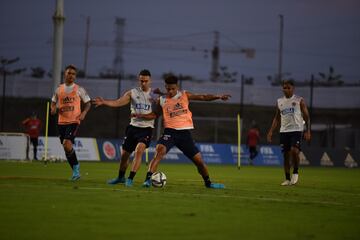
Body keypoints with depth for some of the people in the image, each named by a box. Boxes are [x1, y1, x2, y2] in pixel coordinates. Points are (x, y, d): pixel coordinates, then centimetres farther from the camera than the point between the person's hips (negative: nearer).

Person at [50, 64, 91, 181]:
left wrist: (84, 113, -9)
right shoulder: (58, 89, 10)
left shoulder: (79, 90, 2)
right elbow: (53, 102, 22)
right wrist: (53, 109, -1)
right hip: (61, 122, 4)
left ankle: (76, 166, -3)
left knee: (67, 144, -22)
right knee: (66, 147, 7)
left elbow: (88, 103, 9)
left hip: (74, 121, -4)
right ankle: (75, 171, 20)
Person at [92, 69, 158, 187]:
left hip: (146, 128, -3)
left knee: (139, 150, -24)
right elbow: (118, 102, -7)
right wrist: (103, 102, -22)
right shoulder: (132, 93, 4)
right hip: (133, 127, 3)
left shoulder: (154, 95, -1)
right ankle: (121, 177, 33)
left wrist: (139, 115, -18)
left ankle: (130, 179, -18)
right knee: (124, 154, 9)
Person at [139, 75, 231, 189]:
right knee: (159, 150, -30)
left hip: (185, 132, 1)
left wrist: (219, 96, -7)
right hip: (170, 132, -1)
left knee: (198, 160, 6)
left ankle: (208, 182, 28)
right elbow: (155, 114, 20)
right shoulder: (162, 100, 6)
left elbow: (203, 97, 4)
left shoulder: (185, 95, 6)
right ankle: (148, 179, -30)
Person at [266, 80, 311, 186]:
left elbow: (306, 116, 1)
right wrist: (271, 132, 9)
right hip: (284, 131, 4)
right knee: (286, 155, 4)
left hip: (296, 130, -4)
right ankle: (287, 179, 11)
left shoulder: (299, 100, 1)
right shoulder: (279, 102, 12)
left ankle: (295, 172, -1)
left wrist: (308, 131, -8)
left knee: (294, 151, -22)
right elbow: (277, 118, 18)